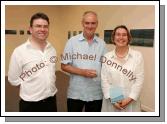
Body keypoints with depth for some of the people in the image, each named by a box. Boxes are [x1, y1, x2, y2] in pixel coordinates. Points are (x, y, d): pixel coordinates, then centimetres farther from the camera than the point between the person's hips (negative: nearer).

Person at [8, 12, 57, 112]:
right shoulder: (19, 51, -14)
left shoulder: (52, 49, 2)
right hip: (30, 104, -4)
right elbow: (13, 79, -8)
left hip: (51, 100, 5)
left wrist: (48, 87, 8)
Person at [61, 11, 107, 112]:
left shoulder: (102, 44, 1)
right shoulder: (72, 41, -5)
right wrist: (82, 72, -18)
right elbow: (64, 66, -5)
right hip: (76, 93, -1)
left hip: (96, 94, 2)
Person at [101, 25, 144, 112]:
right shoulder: (107, 57, 1)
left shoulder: (137, 56, -1)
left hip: (130, 101, 0)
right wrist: (111, 99, -10)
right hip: (111, 101, 1)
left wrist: (129, 99, -12)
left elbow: (139, 80, -5)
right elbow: (104, 80, -2)